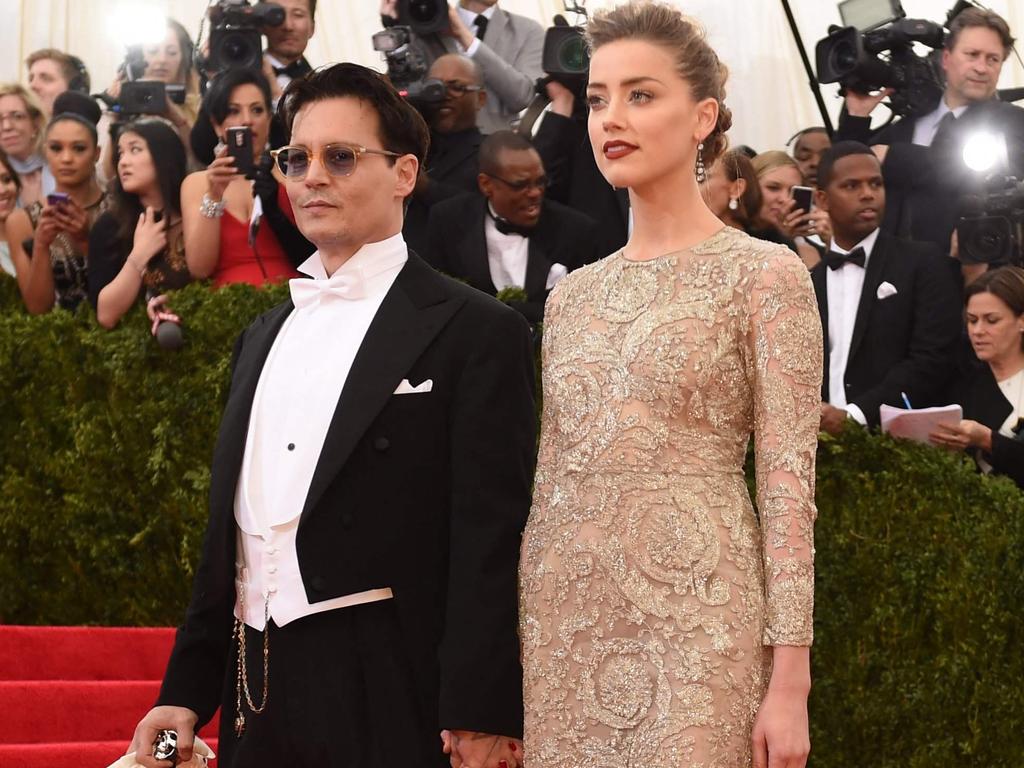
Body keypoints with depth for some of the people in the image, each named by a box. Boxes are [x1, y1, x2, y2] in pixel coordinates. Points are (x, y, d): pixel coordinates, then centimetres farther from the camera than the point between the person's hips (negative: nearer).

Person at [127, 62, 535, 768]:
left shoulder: (477, 333, -5)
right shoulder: (264, 337, 17)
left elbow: (490, 545, -11)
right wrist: (186, 691, 15)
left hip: (388, 704, -7)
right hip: (257, 693, 7)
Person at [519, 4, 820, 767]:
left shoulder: (764, 274, -3)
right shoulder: (572, 296, 14)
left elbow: (788, 481, -8)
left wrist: (790, 676, -13)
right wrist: (521, 639, 11)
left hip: (694, 613, -5)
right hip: (566, 619, 5)